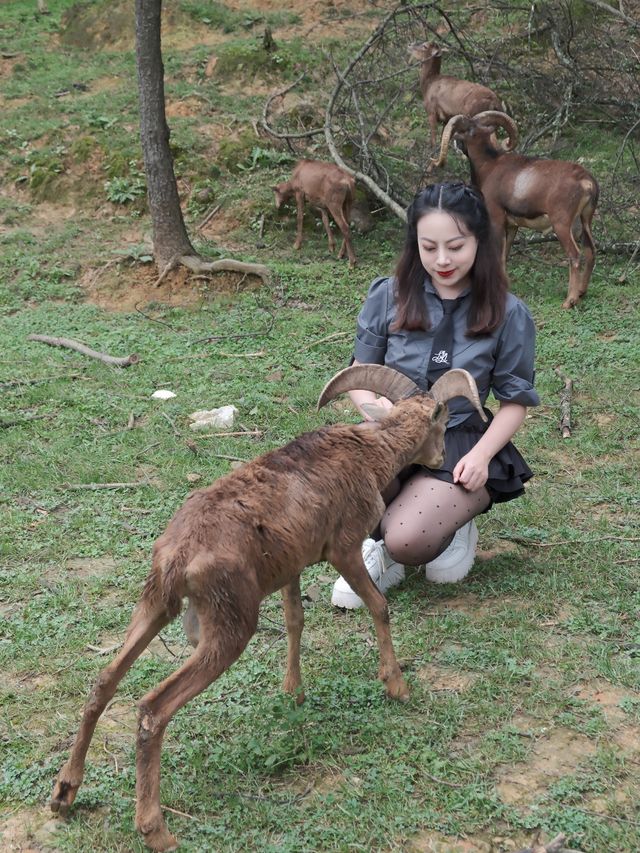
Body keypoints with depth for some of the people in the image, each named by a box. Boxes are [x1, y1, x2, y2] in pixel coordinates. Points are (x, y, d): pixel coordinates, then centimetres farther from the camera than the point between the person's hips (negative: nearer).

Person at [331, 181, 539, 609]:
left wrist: (481, 455, -15)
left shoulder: (509, 314, -4)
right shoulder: (389, 297, 1)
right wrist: (375, 406, -17)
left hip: (461, 446, -2)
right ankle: (379, 542, 1)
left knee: (406, 541, -28)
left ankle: (454, 522, 9)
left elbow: (514, 401, 2)